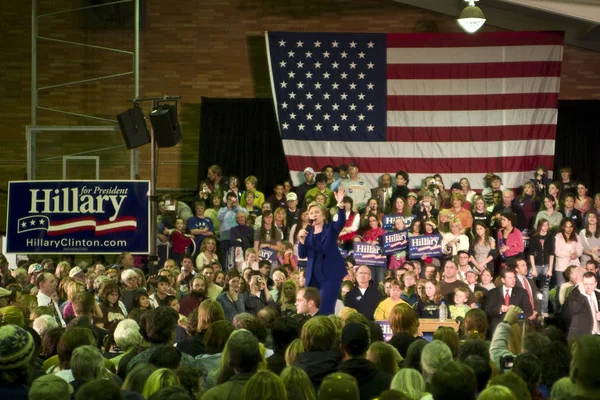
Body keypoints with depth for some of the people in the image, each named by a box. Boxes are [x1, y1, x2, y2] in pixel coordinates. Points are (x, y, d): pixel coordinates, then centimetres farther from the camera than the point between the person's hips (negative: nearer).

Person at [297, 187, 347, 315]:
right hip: (313, 276, 5)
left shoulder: (331, 228, 5)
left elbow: (341, 221, -17)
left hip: (330, 274, -5)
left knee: (325, 309, -12)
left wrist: (340, 204, -32)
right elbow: (302, 255, 7)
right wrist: (301, 239, -10)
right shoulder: (308, 233, 14)